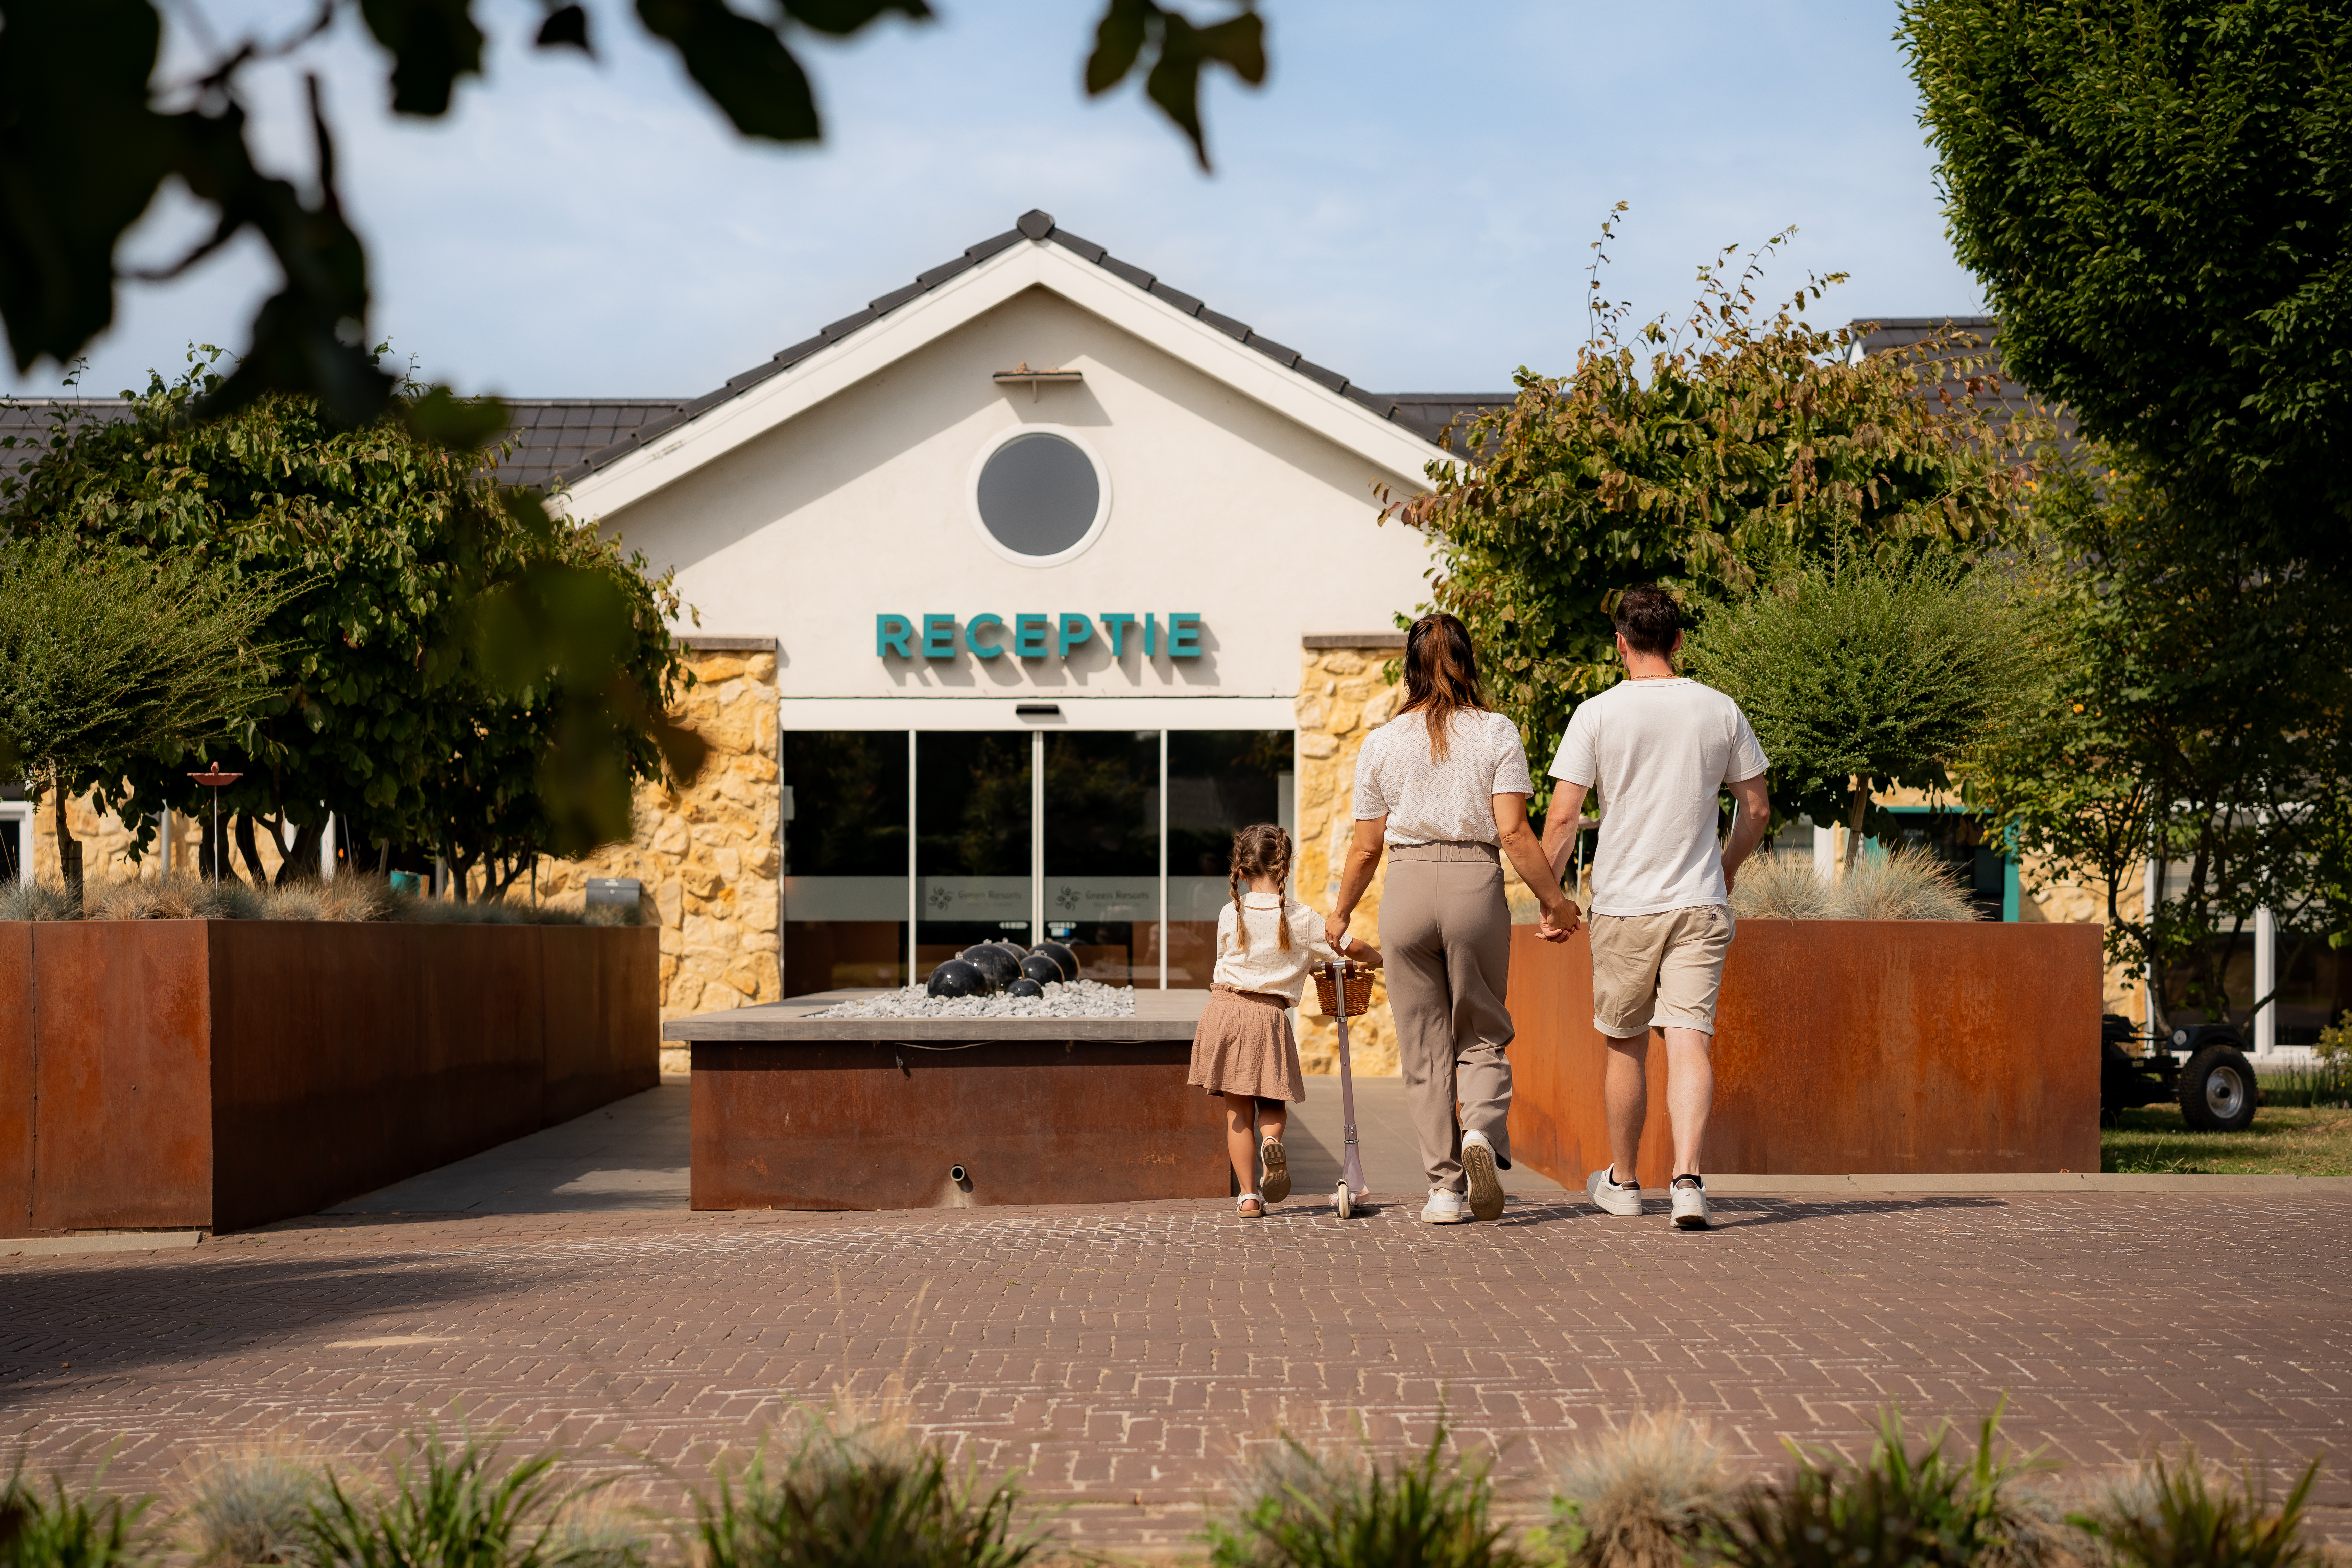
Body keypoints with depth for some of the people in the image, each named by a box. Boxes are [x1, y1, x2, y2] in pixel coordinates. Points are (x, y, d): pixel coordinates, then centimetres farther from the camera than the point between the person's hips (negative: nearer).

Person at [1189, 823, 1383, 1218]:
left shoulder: (1230, 915, 4)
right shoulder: (1302, 919, 1)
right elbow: (1351, 949, 7)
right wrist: (1376, 958, 29)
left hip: (1225, 1007, 1)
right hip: (1268, 1015, -1)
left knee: (1238, 1111, 7)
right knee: (1273, 1101, 15)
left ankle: (1249, 1196, 3)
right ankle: (1273, 1142, -20)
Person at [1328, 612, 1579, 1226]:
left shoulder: (1382, 743, 6)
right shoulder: (1497, 733, 1)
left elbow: (1367, 847, 8)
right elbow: (1514, 834, -6)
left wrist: (1341, 912, 22)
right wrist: (1554, 899, 5)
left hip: (1408, 885, 1)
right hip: (1476, 883, -1)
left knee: (1424, 1046, 7)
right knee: (1482, 1035, 12)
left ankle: (1445, 1186, 5)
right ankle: (1483, 1132, -17)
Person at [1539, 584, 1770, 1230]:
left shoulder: (1597, 714, -5)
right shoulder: (1719, 710, 3)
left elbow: (1563, 817, -7)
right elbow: (1757, 808, 10)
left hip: (1623, 905, -1)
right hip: (1700, 903, 1)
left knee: (1626, 1045, 12)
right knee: (1689, 1040, -4)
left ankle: (1622, 1181, 26)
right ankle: (1687, 1177, -21)